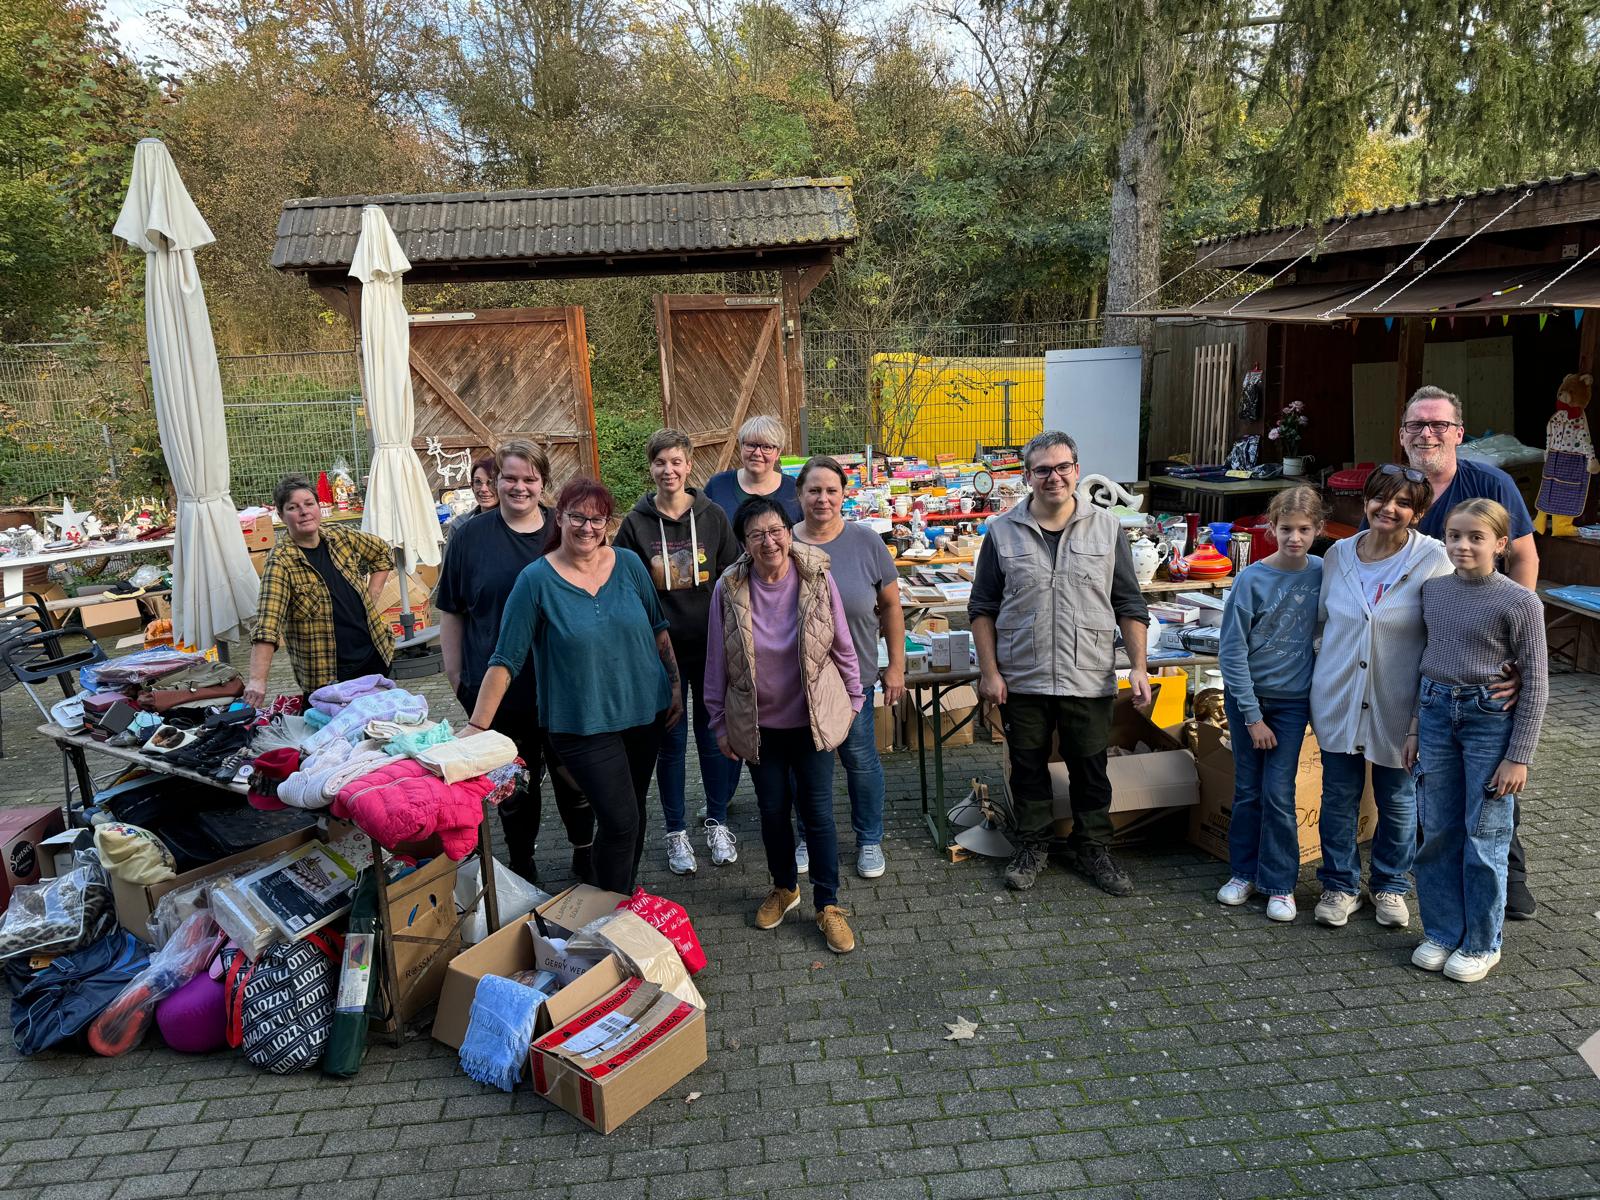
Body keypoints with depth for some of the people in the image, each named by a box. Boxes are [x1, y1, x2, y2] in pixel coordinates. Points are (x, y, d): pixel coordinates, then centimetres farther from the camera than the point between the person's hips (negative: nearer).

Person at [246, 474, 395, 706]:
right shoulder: (281, 562, -14)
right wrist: (257, 680, -37)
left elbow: (383, 553, 19)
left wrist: (371, 598, 7)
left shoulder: (341, 538, 0)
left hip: (374, 657, 5)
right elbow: (267, 623, -26)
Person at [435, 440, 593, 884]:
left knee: (574, 777, 12)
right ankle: (522, 868, 29)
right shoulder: (470, 537, -2)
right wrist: (455, 671, 2)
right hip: (499, 690, -1)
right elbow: (451, 611, 4)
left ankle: (584, 855, 34)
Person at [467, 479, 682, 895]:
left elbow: (657, 628, 11)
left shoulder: (628, 564, 0)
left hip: (644, 710, 4)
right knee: (620, 820, -8)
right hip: (583, 724, -4)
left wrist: (675, 685, 9)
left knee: (634, 811, 16)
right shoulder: (536, 580, -10)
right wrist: (476, 727, -15)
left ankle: (626, 901, 37)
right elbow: (505, 659, -11)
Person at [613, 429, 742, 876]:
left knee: (714, 735, 9)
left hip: (710, 645, 1)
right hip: (661, 649, -1)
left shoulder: (713, 517, 0)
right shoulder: (636, 523, -2)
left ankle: (717, 822, 28)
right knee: (670, 741, 8)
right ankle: (676, 833, 23)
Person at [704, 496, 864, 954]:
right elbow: (717, 661, -2)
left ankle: (828, 905, 20)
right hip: (758, 723, 1)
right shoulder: (730, 588, -11)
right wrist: (720, 724, 2)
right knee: (773, 811, 15)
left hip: (814, 718, -1)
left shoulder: (817, 577, -13)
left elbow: (843, 646, -2)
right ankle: (784, 888, 38)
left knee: (817, 812, 4)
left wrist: (852, 701, 4)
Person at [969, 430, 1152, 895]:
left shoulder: (1106, 528, 1)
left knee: (1090, 769, 11)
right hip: (1022, 680, 0)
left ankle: (1092, 849, 30)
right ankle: (1032, 847, 30)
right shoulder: (1003, 531, -1)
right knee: (1028, 768, 13)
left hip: (1089, 680, 0)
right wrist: (989, 672, -4)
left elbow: (1129, 606, 4)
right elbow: (982, 608, 2)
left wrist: (1138, 666, -3)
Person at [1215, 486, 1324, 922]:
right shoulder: (1252, 579, -12)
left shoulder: (1321, 574, -4)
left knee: (1278, 795, 0)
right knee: (1248, 791, 9)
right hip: (1246, 694, -1)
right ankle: (1244, 872, 25)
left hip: (1292, 700, 1)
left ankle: (1280, 883, 15)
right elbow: (1232, 651, -10)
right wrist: (1252, 716, -10)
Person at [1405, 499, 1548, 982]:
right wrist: (1415, 727, 12)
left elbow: (1534, 684, -8)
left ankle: (1481, 943, 21)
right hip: (1436, 712, 4)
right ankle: (1441, 932, 26)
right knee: (1437, 834, 11)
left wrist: (1519, 757, -10)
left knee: (1484, 839, 5)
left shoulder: (1519, 602, -10)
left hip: (1491, 721, -4)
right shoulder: (1433, 589, 4)